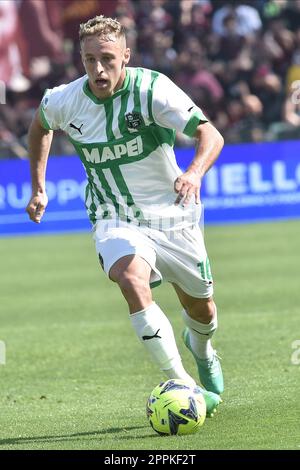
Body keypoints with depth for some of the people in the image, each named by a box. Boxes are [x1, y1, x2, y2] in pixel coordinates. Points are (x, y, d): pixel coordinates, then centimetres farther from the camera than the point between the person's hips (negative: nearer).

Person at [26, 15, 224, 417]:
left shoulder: (152, 89, -21)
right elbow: (40, 127, 16)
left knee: (201, 309, 14)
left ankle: (201, 350, 54)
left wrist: (194, 173, -48)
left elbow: (211, 135, -28)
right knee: (132, 279, -32)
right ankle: (183, 386, -32)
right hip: (115, 218, 0)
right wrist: (38, 188, 12)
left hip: (171, 214, 0)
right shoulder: (63, 101, -10)